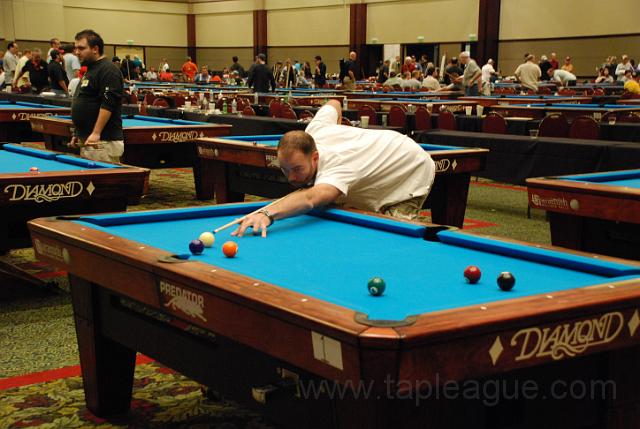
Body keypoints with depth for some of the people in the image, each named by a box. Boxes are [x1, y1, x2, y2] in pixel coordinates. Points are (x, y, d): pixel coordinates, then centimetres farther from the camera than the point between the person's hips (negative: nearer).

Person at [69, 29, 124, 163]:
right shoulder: (90, 70, 21)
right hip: (86, 140, 10)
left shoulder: (108, 70, -11)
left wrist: (96, 133, -25)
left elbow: (107, 105, -20)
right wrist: (79, 134, 23)